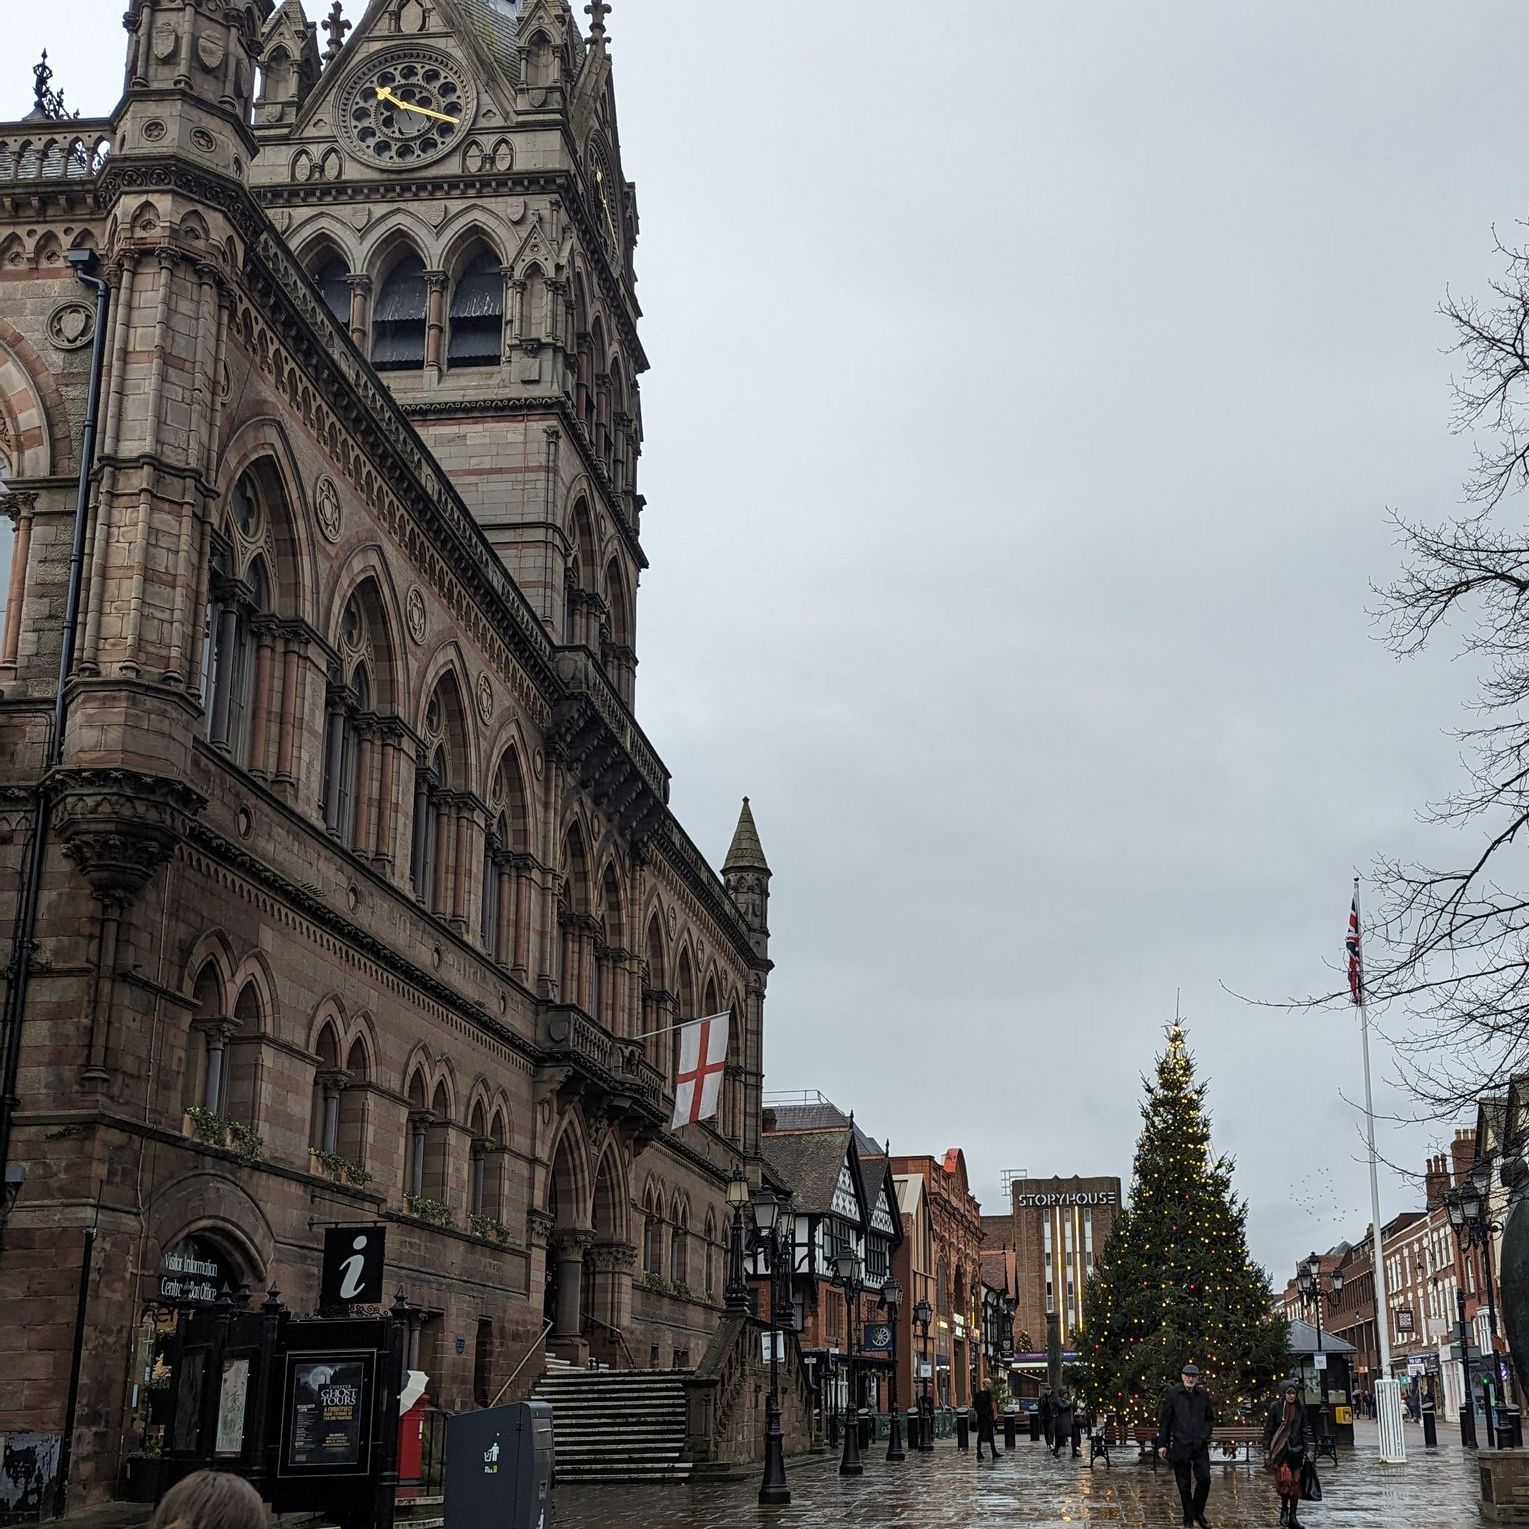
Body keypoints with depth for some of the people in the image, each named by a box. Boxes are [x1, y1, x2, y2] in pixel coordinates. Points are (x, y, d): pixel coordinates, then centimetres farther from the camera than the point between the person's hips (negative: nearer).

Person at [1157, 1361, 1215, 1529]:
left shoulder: (1204, 1396, 7)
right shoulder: (1173, 1395, -2)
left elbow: (1210, 1418, 20)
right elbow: (1164, 1421, 1)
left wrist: (1206, 1433, 3)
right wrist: (1162, 1444, -2)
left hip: (1200, 1445, 2)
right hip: (1180, 1445, -2)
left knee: (1204, 1479, -8)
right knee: (1184, 1484, 3)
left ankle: (1198, 1513, 13)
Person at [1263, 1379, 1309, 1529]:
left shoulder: (1300, 1408, 6)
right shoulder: (1276, 1407, -3)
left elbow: (1303, 1431, 12)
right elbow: (1268, 1430, 0)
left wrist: (1304, 1452, 8)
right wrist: (1266, 1451, -4)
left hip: (1296, 1449, 3)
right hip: (1280, 1449, -3)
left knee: (1296, 1482, 4)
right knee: (1285, 1477, -19)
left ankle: (1292, 1517, 15)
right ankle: (1284, 1510, 2)